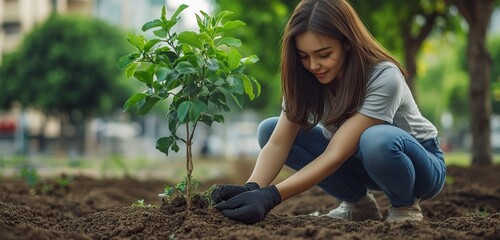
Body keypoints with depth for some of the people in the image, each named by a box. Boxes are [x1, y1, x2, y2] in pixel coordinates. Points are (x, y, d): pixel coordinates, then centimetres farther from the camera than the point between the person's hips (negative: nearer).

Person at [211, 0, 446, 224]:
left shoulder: (384, 78, -32)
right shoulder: (307, 78, -14)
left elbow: (334, 156, -39)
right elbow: (278, 142, -23)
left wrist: (270, 196, -48)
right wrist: (252, 189, -43)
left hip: (420, 163, -6)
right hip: (361, 159, 6)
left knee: (377, 139, -41)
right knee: (268, 130, -12)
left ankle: (405, 206, -10)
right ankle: (357, 202, 0)